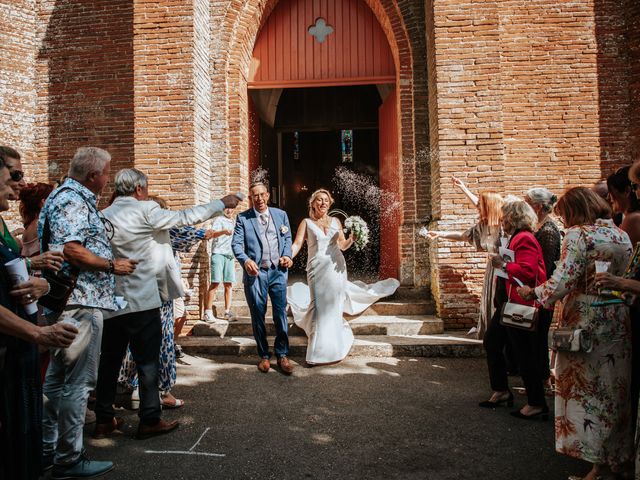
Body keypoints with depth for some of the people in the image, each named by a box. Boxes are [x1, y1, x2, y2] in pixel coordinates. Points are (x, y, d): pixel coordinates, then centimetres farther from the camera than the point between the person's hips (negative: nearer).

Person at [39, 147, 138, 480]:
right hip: (81, 303, -11)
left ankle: (48, 449, 31)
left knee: (58, 379, 18)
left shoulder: (71, 197, 18)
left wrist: (109, 259, 20)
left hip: (69, 302, 11)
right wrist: (112, 265, -16)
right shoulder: (74, 200, -14)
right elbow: (70, 250, -25)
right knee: (76, 382, -1)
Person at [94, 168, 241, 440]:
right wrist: (222, 204, 1)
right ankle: (149, 420, 13)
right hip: (141, 302, -6)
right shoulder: (146, 211, -10)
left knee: (109, 362, 14)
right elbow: (185, 217, -8)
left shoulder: (102, 216, 7)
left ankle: (104, 420, 24)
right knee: (147, 362, 5)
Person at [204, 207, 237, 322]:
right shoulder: (219, 220, -1)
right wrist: (223, 231, -37)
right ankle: (208, 312, -5)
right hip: (218, 253, -6)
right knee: (215, 282, -10)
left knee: (229, 284, 4)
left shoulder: (234, 222, 21)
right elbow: (213, 233, -19)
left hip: (230, 255, 6)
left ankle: (227, 312, 8)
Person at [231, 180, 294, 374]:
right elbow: (236, 243, -4)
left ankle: (282, 354, 17)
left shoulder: (281, 215, 10)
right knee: (258, 315, 8)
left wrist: (287, 256, -5)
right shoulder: (243, 218, 3)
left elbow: (287, 238, 13)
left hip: (278, 271, 1)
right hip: (255, 272, -1)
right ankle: (264, 355, 22)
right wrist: (245, 260, -22)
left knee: (281, 314, 3)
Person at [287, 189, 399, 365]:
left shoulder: (336, 221, 11)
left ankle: (332, 348, 21)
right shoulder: (306, 223, 3)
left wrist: (351, 239, -7)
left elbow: (342, 245, 14)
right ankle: (318, 352, 6)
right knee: (319, 305, -4)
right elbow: (297, 245, -6)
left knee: (334, 305, 6)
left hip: (336, 268, 2)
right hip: (317, 269, -2)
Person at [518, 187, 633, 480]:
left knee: (585, 389, 6)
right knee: (613, 389, 16)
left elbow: (561, 283, -20)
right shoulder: (622, 235, 7)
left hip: (585, 321, -7)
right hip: (618, 322, 7)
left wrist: (533, 292, -6)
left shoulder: (577, 235, -14)